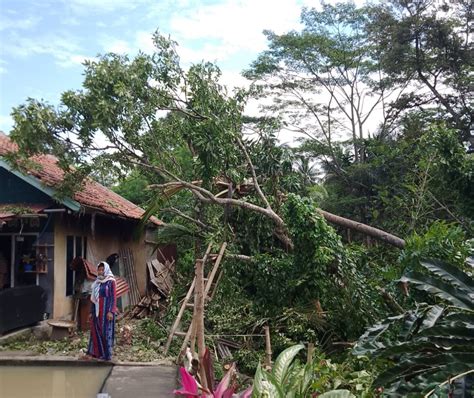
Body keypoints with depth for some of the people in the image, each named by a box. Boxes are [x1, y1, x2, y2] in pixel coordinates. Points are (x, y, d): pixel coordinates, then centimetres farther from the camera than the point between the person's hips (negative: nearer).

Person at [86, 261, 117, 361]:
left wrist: (111, 311, -18)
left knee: (106, 331, -4)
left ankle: (107, 354, 2)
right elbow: (94, 298, 15)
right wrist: (91, 312, 11)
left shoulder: (111, 282, -6)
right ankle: (96, 352, 14)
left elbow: (113, 297, -10)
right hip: (97, 310, 6)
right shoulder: (97, 282, 13)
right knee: (96, 331, 7)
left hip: (106, 310, -6)